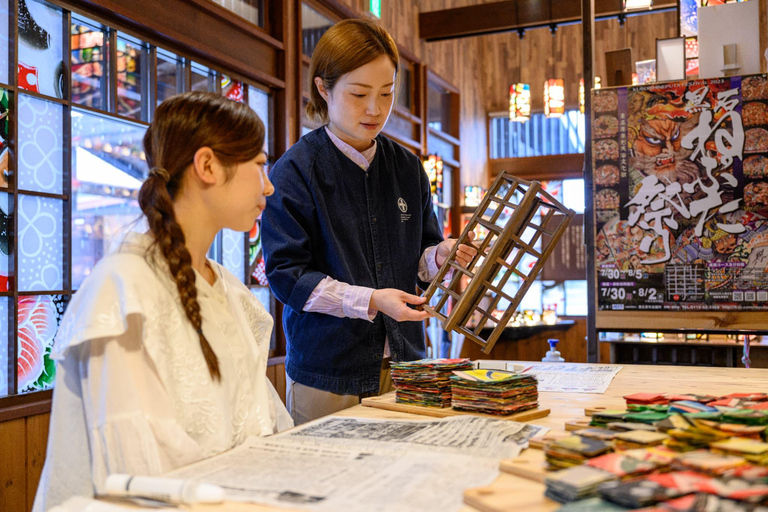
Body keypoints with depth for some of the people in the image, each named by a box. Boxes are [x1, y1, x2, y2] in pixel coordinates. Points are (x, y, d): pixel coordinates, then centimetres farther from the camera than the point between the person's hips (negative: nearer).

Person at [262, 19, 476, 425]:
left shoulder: (408, 168, 8)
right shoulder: (294, 171, -8)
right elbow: (286, 274, -12)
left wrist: (439, 255, -9)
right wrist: (370, 300, -23)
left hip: (402, 365, 4)